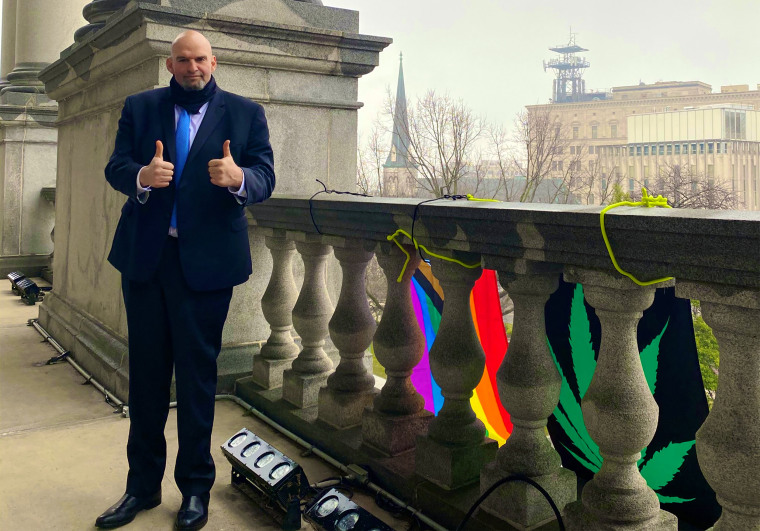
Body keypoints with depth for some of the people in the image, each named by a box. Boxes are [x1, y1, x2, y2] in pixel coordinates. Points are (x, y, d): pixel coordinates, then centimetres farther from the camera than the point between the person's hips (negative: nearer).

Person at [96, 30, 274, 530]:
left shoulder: (245, 112, 4)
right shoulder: (140, 107, 10)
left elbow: (266, 178, -3)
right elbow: (115, 166, 3)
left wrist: (239, 178, -26)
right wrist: (142, 176, -20)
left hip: (206, 260, -3)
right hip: (145, 257, 3)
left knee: (198, 374, 5)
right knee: (146, 372, 11)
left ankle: (196, 488, 20)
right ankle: (143, 484, 27)